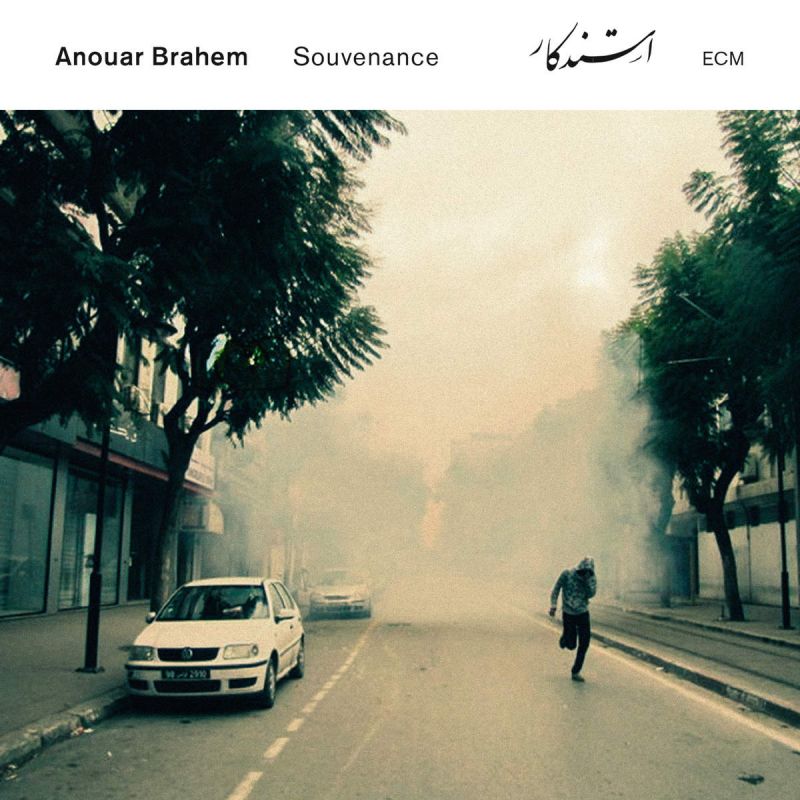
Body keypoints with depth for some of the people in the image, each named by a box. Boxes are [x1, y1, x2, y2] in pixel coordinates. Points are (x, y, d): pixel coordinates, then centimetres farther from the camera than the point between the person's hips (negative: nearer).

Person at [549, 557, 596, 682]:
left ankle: (576, 671, 11)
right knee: (571, 645, 0)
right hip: (568, 614, -2)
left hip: (583, 613, 3)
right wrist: (553, 606, -16)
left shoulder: (592, 577, -3)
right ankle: (564, 639, 37)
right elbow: (556, 589, -6)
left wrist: (587, 579, -24)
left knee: (584, 643, -3)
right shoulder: (567, 574, -12)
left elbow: (591, 594, -13)